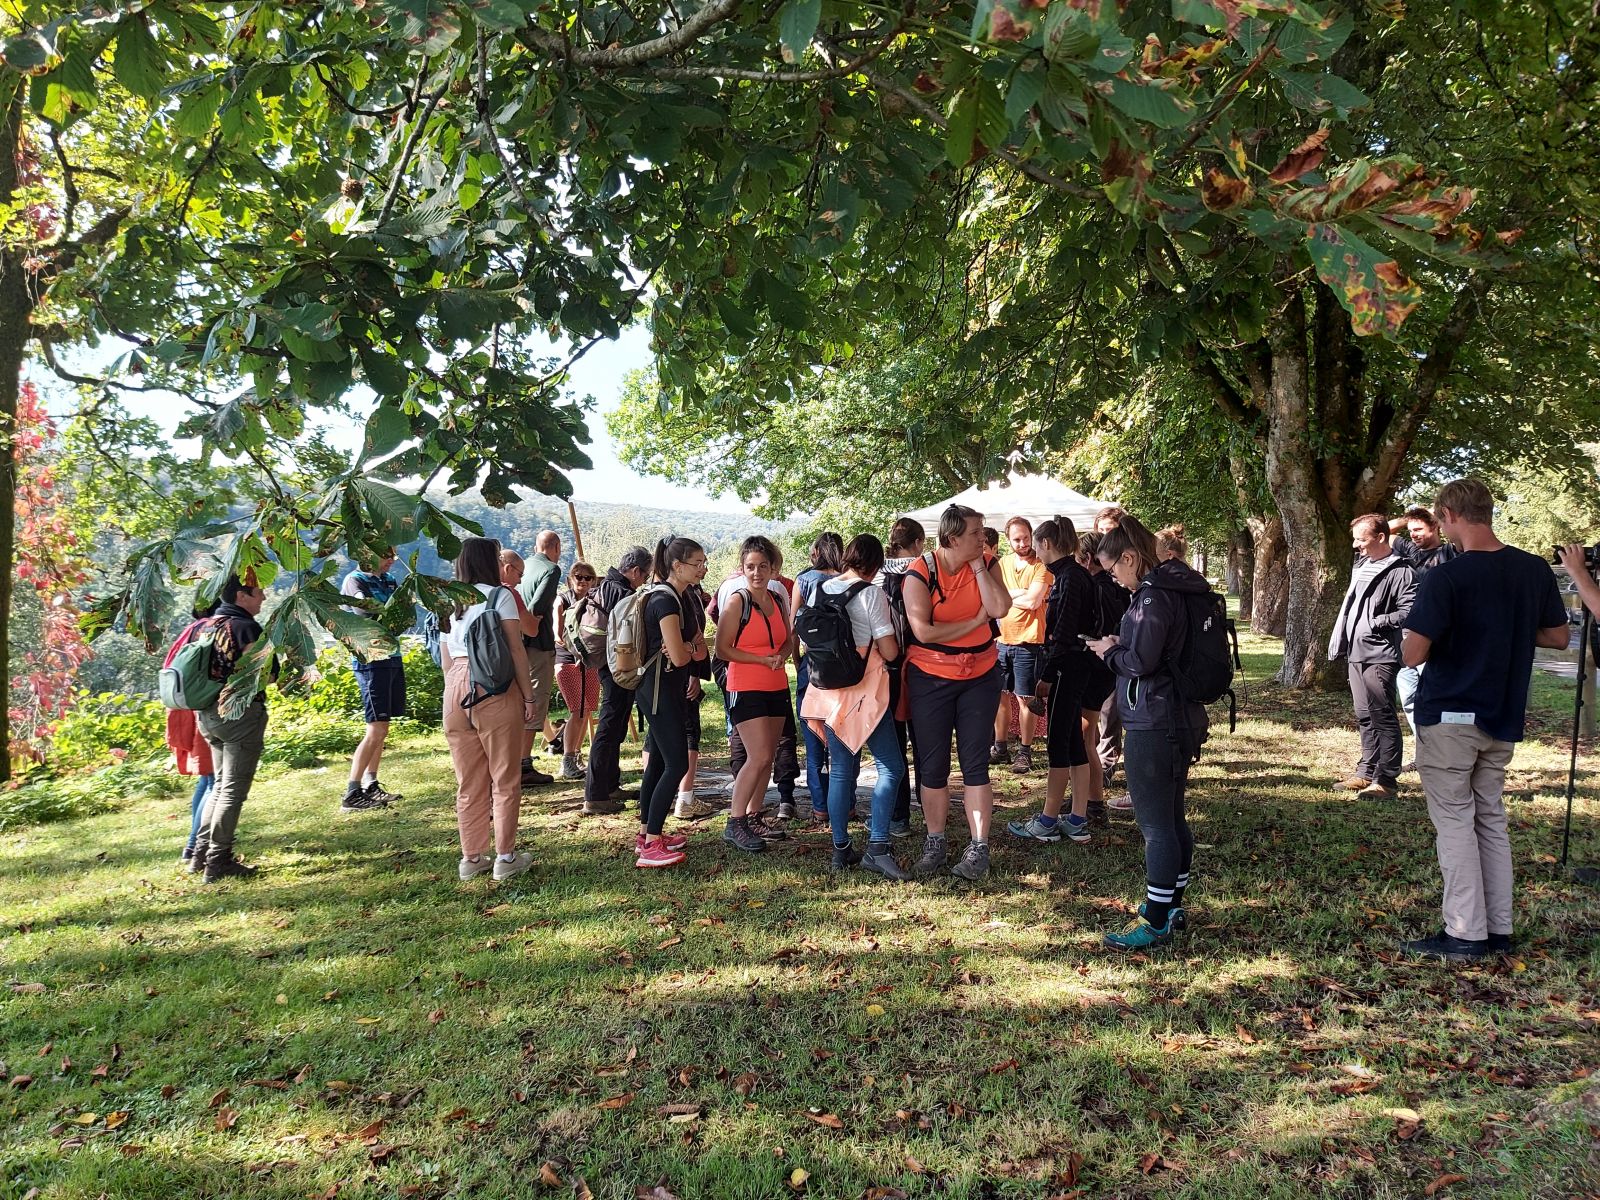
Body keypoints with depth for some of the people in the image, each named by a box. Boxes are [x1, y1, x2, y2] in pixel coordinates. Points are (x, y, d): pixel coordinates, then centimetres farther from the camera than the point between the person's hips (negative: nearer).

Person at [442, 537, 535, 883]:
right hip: (495, 687, -5)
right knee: (505, 778, 4)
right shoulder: (500, 595, -2)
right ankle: (505, 856, 7)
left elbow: (446, 658, 14)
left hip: (455, 688, 5)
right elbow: (516, 650, -6)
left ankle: (471, 858, 17)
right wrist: (529, 697, -2)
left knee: (469, 781, 12)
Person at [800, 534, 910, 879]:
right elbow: (889, 652, -11)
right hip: (865, 691, -6)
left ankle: (841, 849, 15)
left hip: (829, 690, 6)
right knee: (891, 766, -1)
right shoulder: (871, 594, -10)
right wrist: (894, 642, 10)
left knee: (840, 769, 11)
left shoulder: (819, 590, 7)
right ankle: (878, 847, -9)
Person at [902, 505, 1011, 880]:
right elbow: (923, 631, -20)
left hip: (980, 675, 2)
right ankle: (935, 843, 23)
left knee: (975, 764, 2)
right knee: (933, 766, 8)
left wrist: (978, 567, -16)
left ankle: (979, 848, 10)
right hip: (930, 677, -1)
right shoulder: (920, 573, -13)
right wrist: (976, 621, -13)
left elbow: (1000, 608, -19)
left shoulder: (987, 564, -2)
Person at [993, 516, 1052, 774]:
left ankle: (1024, 751, 10)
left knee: (1024, 699, -1)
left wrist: (1006, 596, -5)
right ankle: (1000, 747, 23)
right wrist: (1022, 593, -13)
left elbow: (1032, 601, -18)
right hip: (1001, 639, 5)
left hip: (1027, 642, -5)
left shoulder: (1041, 566, -7)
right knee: (1001, 695, 11)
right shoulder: (1002, 564, 10)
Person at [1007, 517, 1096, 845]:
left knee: (1058, 743, -2)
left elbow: (1065, 633, -19)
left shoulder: (1070, 578, -16)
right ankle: (1078, 821, 16)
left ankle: (1047, 823, 6)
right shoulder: (1072, 574, 13)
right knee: (1073, 743, 11)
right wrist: (1048, 672, 15)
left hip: (1065, 669, -10)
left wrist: (1046, 676, -16)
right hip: (1072, 669, 10)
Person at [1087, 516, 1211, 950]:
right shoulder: (1174, 588, 12)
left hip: (1153, 726, -10)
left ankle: (1156, 922, 5)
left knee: (1155, 824, -3)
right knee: (1172, 818, 17)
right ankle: (1172, 906, 28)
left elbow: (1141, 662, -23)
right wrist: (1120, 646, 8)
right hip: (1179, 719, 10)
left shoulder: (1152, 597, -18)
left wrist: (1110, 652, -5)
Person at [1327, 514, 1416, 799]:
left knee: (1383, 718, -5)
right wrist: (1338, 644, 18)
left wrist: (1377, 622, -19)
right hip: (1355, 654, 9)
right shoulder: (1361, 564, 16)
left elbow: (1410, 611, -20)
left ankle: (1385, 780, 0)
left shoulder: (1400, 571, -11)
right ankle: (1367, 773, 24)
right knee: (1365, 718, 15)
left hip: (1379, 656, -9)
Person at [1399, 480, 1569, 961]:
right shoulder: (1535, 571, 2)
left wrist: (1415, 628, 0)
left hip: (1450, 717, -6)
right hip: (1504, 719, 6)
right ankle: (1498, 930, 21)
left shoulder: (1445, 578, -18)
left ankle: (1464, 935, 5)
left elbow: (1413, 654, -20)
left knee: (1455, 821, 1)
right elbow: (1558, 637, 13)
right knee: (1491, 818, 16)